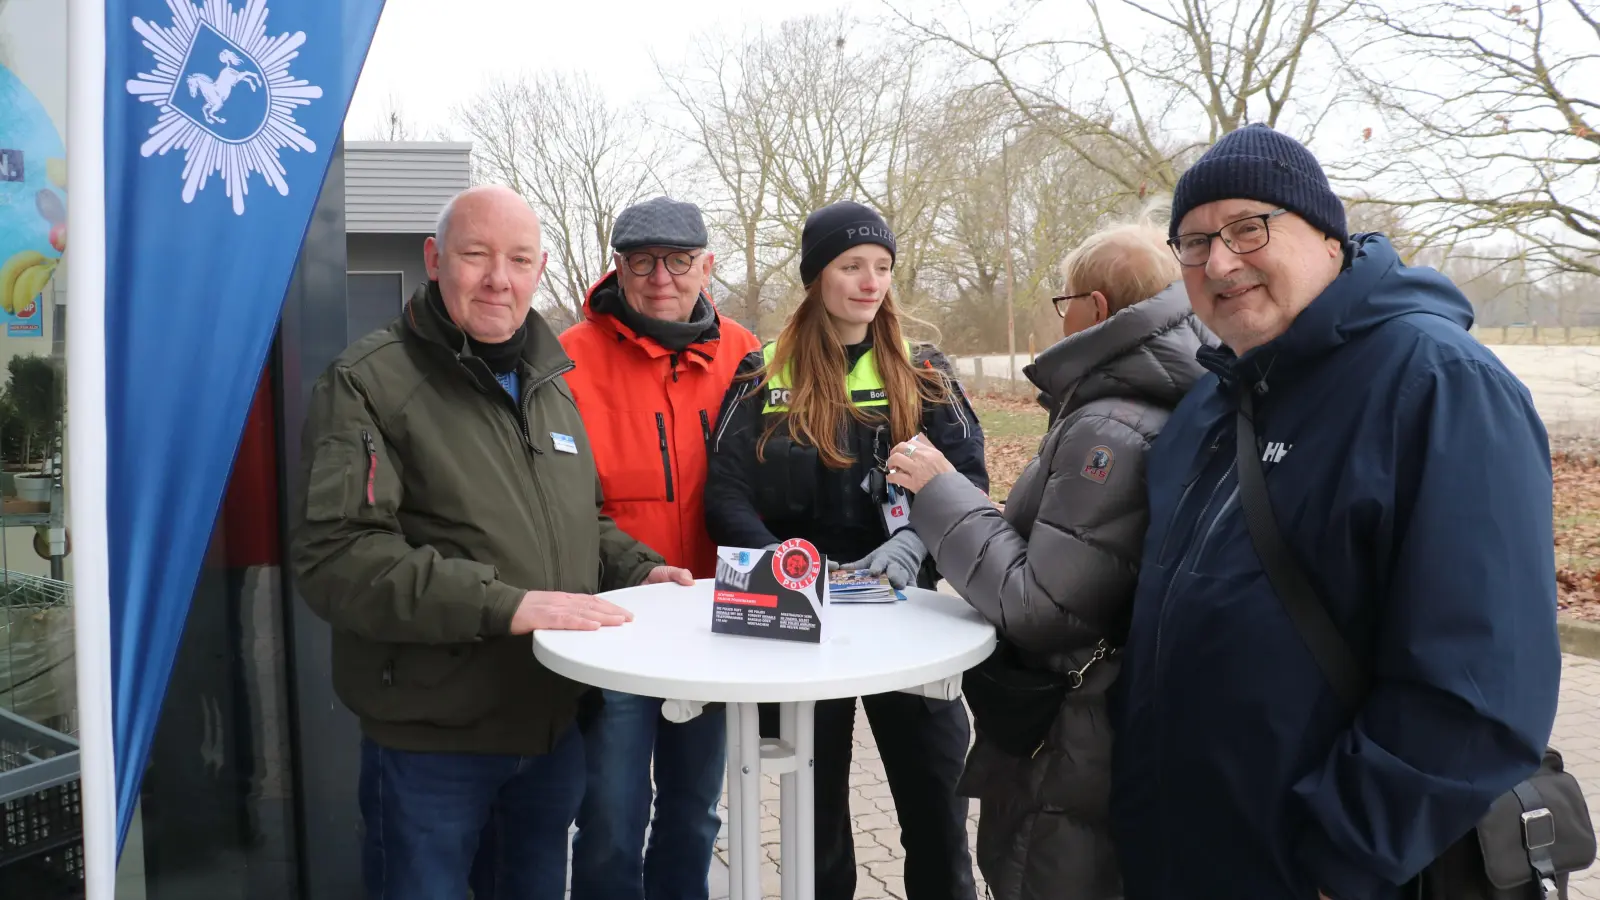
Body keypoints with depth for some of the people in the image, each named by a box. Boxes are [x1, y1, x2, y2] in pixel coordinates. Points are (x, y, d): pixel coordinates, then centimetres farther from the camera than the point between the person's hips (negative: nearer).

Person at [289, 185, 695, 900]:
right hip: (429, 741, -6)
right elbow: (335, 555, -22)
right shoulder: (369, 382, -12)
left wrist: (634, 568, 3)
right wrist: (504, 605, -29)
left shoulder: (550, 383, 11)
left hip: (555, 727, 6)